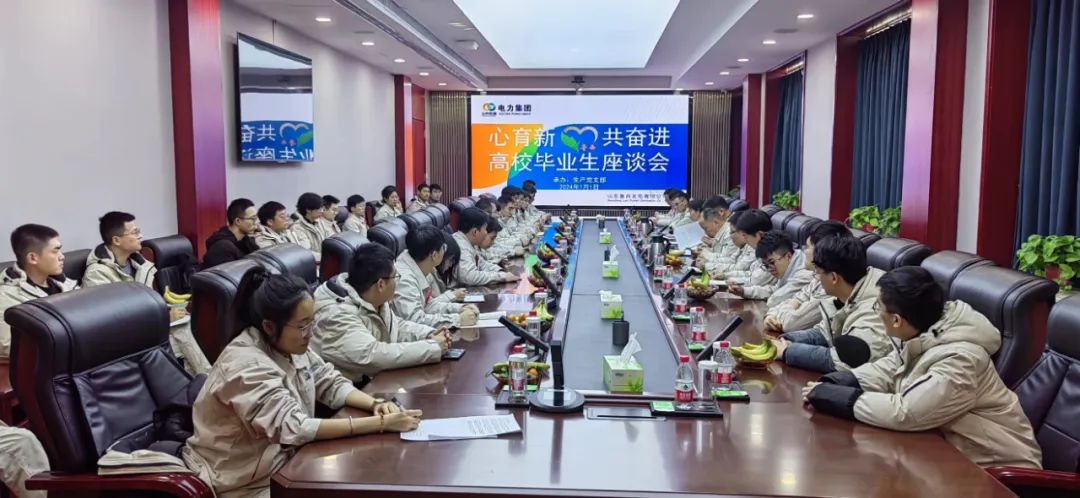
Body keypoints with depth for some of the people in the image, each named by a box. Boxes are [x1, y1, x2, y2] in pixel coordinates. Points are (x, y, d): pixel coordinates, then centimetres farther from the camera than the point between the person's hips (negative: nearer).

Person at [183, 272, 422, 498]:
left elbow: (331, 384, 5)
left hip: (281, 459, 8)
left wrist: (375, 404, -16)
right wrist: (381, 423, -33)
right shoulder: (246, 366, -27)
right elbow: (294, 428, -32)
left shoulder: (290, 345, -1)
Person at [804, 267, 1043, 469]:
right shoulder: (919, 335, -4)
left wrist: (829, 397, -26)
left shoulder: (958, 361, -30)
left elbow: (904, 413, -33)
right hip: (951, 447, 7)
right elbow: (886, 371, 3)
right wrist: (831, 385, -15)